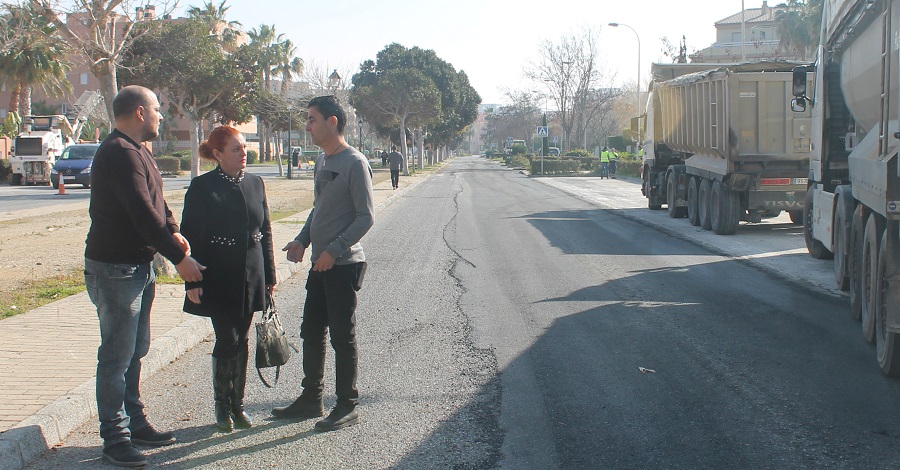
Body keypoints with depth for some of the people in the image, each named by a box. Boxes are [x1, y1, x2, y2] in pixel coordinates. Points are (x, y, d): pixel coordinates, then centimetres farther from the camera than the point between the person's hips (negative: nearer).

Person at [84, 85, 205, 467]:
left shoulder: (134, 151, 16)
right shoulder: (120, 152, -18)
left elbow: (154, 204, 15)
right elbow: (142, 212, -23)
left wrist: (173, 232, -4)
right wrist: (178, 257, -20)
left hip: (137, 265, 11)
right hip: (115, 267, -11)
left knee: (135, 350, 17)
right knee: (117, 356, -4)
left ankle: (133, 422, 28)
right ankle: (115, 438, 3)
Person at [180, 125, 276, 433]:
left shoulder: (254, 183, 8)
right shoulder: (203, 187, -7)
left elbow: (266, 231, 13)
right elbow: (190, 235, -8)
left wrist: (269, 275, 11)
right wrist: (192, 281, -12)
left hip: (250, 277, 5)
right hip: (218, 278, -5)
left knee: (241, 341, 10)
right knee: (227, 341, -4)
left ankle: (237, 405, 20)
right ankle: (222, 405, 12)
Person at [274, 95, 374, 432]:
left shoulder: (354, 163, -13)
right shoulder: (321, 161, 13)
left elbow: (365, 217, -15)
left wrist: (334, 250, -19)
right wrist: (302, 240, 7)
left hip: (344, 265, -8)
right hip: (320, 263, 8)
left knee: (342, 336, -1)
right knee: (311, 331, 14)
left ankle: (347, 406, 9)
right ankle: (310, 398, 26)